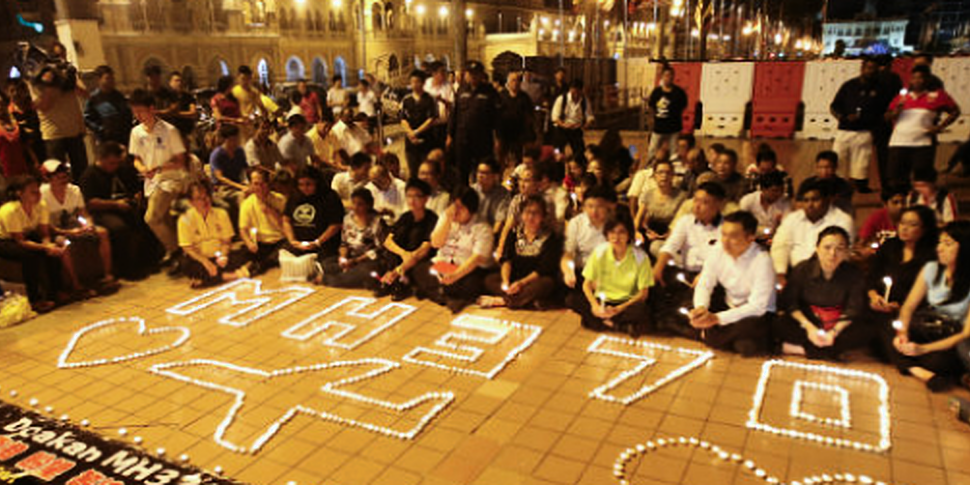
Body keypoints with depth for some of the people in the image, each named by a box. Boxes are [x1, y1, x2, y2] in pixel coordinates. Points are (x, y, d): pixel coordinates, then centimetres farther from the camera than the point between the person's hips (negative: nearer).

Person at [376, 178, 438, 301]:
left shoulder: (432, 219, -13)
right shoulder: (406, 217, 4)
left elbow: (425, 249, -23)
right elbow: (388, 241, -4)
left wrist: (398, 270, -34)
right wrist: (402, 253, -28)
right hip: (402, 258, 4)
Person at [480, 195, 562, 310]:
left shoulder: (551, 238, -4)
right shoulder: (514, 234, 8)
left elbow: (544, 269, -12)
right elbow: (506, 260, -2)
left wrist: (521, 283, -25)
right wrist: (505, 282, -21)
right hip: (514, 279, 4)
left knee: (547, 283, -36)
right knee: (489, 280, -19)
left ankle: (501, 300, -31)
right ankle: (530, 302, -33)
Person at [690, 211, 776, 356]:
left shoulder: (762, 260, -25)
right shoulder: (718, 251, -11)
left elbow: (757, 306, -27)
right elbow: (704, 285, -5)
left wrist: (716, 318, -37)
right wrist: (700, 308, -29)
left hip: (758, 313, -5)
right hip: (729, 305, 5)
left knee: (747, 330, -36)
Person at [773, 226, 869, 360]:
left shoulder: (854, 274, -9)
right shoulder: (802, 269, -9)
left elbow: (853, 310, -12)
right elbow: (790, 302, -8)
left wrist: (834, 332, -28)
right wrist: (809, 327, -23)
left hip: (840, 324, 1)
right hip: (808, 321, -1)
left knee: (865, 333, -31)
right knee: (777, 325, -28)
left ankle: (798, 348, -28)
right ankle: (832, 351, -25)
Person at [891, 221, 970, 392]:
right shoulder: (931, 269, 3)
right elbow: (908, 307, 5)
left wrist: (924, 349, -28)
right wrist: (902, 333, -16)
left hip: (952, 341, -4)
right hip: (924, 329, 5)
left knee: (937, 361, -38)